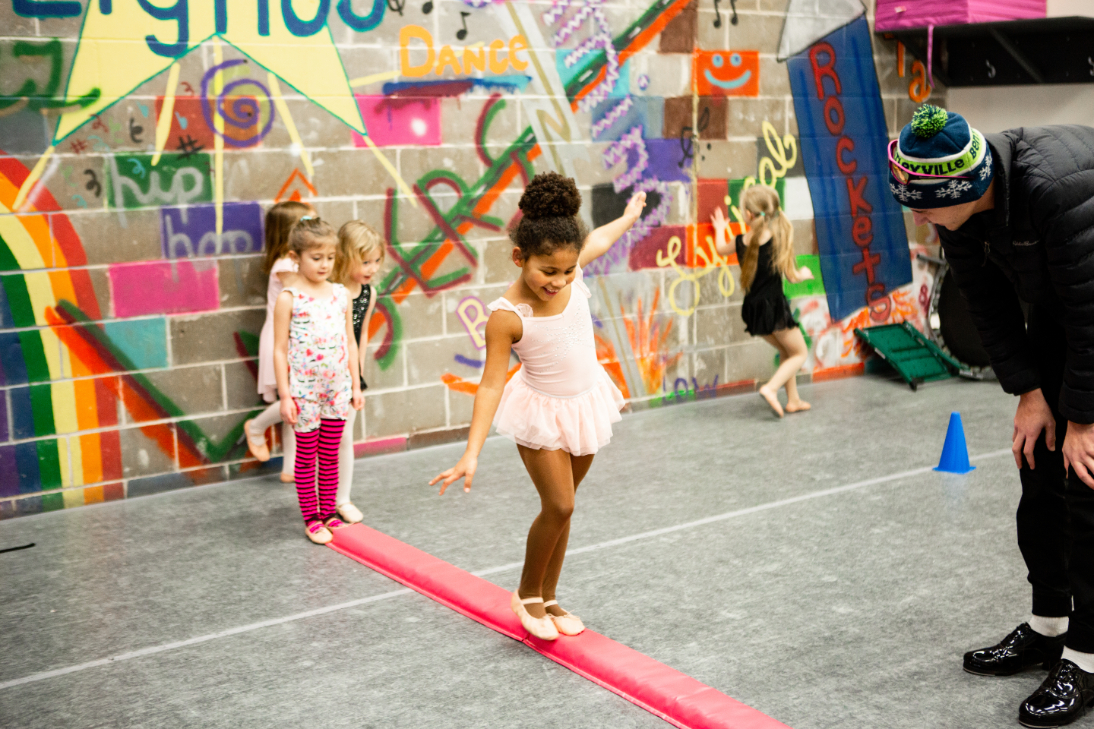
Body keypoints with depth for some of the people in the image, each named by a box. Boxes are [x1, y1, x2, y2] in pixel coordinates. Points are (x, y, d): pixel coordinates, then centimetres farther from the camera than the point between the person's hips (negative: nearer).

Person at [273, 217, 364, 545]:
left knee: (330, 456, 12)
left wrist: (355, 385, 9)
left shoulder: (341, 294, 3)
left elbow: (350, 342, 10)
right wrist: (285, 395, -10)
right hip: (304, 390, -4)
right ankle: (311, 519, 16)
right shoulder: (289, 299, -9)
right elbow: (280, 350, -8)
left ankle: (329, 513, 23)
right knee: (306, 456, 7)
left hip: (337, 388, 4)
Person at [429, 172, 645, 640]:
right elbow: (490, 384, -25)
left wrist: (629, 216, 29)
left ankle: (548, 599, 27)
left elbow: (598, 240, 10)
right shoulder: (506, 316, -27)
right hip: (542, 412, -5)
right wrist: (471, 454, -30)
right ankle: (527, 594, 15)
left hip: (585, 403, 5)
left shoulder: (571, 273, -14)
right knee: (558, 507, -10)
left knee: (560, 507, 13)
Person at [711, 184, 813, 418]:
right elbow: (792, 277, -9)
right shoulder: (780, 237, -13)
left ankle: (793, 399, 24)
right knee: (799, 353, 11)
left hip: (752, 308, 5)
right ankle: (771, 388, -9)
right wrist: (804, 274, 14)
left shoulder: (741, 242, -2)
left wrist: (720, 229, 41)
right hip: (774, 306, -5)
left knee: (786, 351, 24)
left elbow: (721, 249, 22)